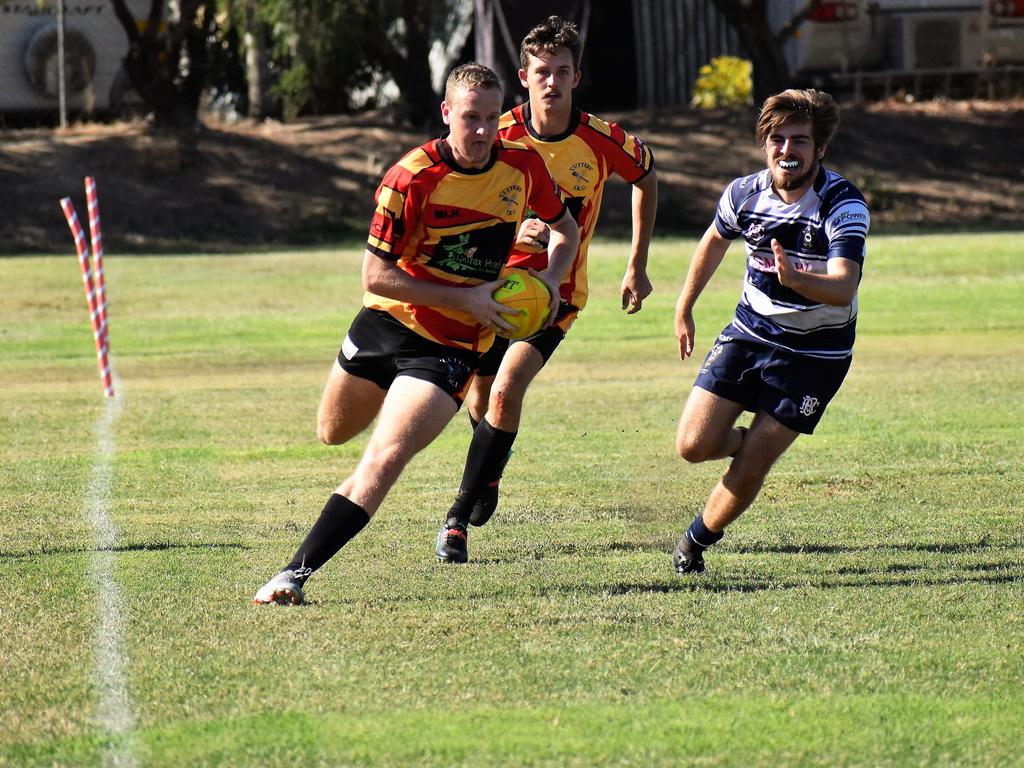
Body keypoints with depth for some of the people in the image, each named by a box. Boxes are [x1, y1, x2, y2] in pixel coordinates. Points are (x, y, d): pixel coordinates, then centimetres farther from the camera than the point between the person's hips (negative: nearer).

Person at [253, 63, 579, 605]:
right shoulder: (410, 179, -18)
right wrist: (465, 298, -21)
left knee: (384, 460, -18)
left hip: (451, 346, 0)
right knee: (333, 433, 22)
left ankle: (295, 573, -17)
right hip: (387, 321, 1)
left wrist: (549, 282, -7)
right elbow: (375, 276, -17)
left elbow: (566, 230, 13)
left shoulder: (522, 167, -7)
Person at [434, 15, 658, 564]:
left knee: (507, 389, -21)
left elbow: (646, 177, 9)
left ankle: (460, 517, -12)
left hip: (556, 289, -2)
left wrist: (637, 266, 9)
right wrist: (514, 232, -35)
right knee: (482, 396, 16)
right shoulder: (501, 137, -14)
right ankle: (487, 478, 51)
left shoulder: (602, 141, -13)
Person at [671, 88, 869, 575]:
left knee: (749, 471, -5)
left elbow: (843, 289, -37)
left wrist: (796, 279, -57)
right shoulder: (745, 194, -8)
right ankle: (745, 440, 27)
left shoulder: (844, 206, -23)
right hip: (750, 331, 4)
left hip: (814, 352, -4)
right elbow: (714, 242, 16)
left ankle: (697, 540, 22)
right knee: (693, 445, -7)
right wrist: (684, 309, 21)